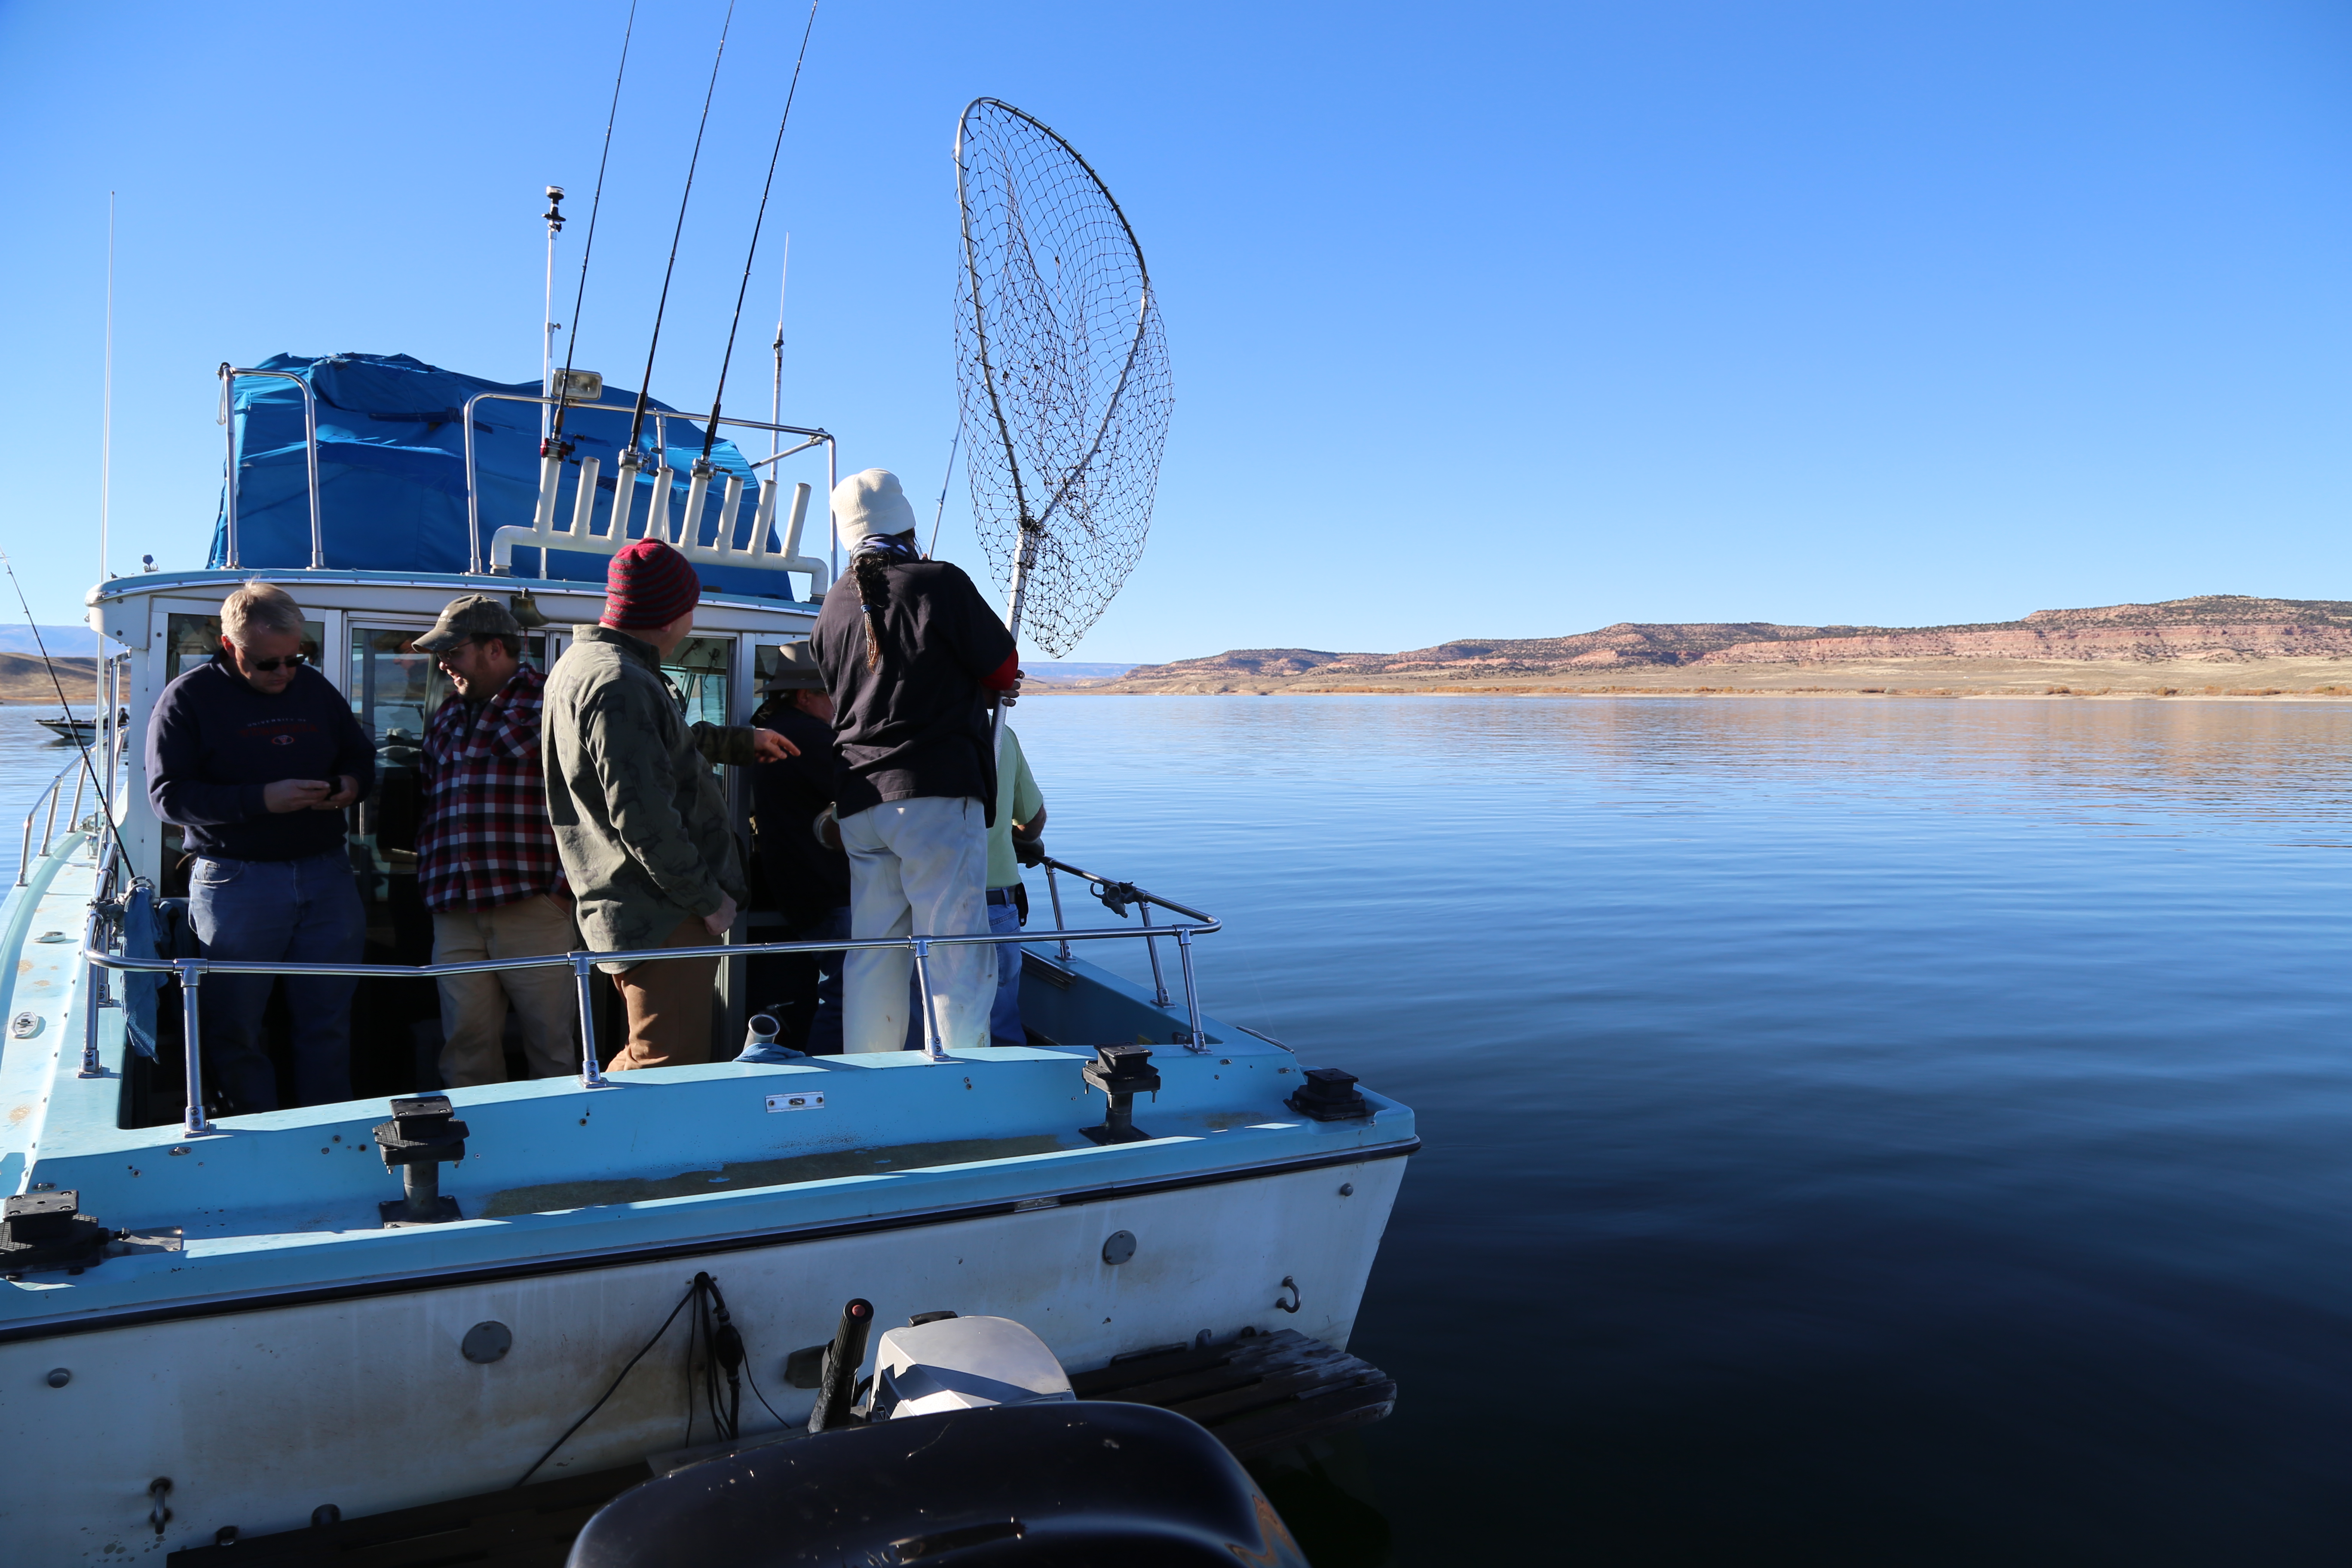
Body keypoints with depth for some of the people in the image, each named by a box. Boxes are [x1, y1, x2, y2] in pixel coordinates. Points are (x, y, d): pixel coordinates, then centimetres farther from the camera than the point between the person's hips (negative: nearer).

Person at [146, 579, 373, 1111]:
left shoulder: (316, 688, 10)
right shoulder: (187, 698, -2)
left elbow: (361, 756, 21)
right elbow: (168, 795, -9)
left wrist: (351, 784, -3)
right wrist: (262, 799, -21)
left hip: (326, 874, 3)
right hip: (235, 882, -3)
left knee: (329, 1021, 7)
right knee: (235, 1027, 4)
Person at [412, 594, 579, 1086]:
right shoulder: (448, 717, 21)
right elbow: (427, 801, 26)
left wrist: (563, 889, -11)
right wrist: (427, 877, 14)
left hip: (534, 910, -6)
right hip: (454, 915, 6)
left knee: (552, 1044, 1)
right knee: (465, 1048, 7)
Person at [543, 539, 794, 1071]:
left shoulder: (581, 663, 17)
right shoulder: (621, 685, -18)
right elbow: (642, 818, -24)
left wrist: (742, 740, 44)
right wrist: (707, 898, -15)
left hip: (627, 908, 11)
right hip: (662, 915, -11)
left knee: (641, 1060, 22)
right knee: (669, 1066, -6)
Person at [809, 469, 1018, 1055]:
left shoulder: (834, 605, 13)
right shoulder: (940, 583, -5)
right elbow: (1004, 669, 2)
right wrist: (964, 676, 23)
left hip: (860, 802, 6)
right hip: (935, 792, -6)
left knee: (872, 955, 10)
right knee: (955, 949, -4)